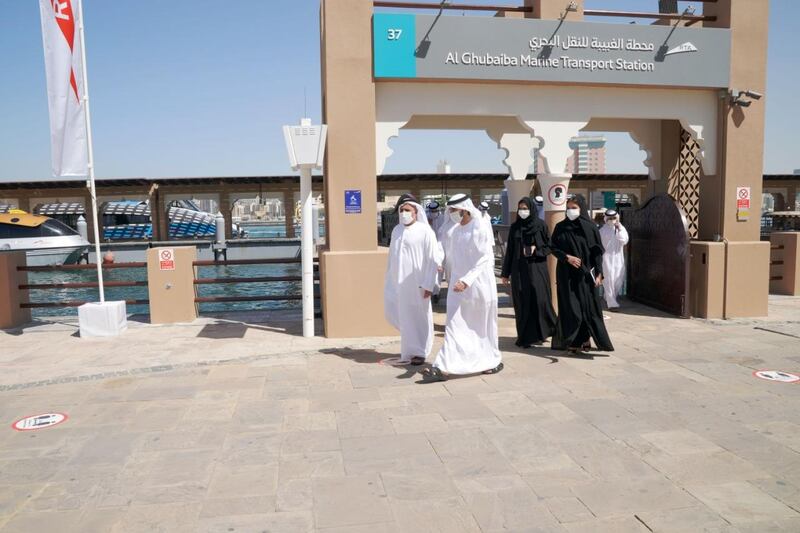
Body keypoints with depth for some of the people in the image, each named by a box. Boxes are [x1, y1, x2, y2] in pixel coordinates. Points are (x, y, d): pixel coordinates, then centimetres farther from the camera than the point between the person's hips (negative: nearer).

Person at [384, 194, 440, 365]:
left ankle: (419, 352, 18)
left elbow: (432, 259, -10)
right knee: (394, 313, 8)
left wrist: (428, 285, -14)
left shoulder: (425, 231, -8)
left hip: (416, 282, -6)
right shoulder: (396, 230, 9)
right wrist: (389, 279, 13)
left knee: (417, 316, 3)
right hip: (398, 281, 6)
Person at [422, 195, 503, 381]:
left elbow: (485, 260, -19)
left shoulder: (479, 230, -14)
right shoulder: (456, 230, 8)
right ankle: (443, 367, -3)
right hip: (459, 285, 6)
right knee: (454, 325, 0)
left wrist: (465, 281, -28)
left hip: (478, 285, -6)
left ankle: (494, 360, 28)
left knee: (483, 325, 9)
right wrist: (451, 278, 14)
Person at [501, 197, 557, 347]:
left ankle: (539, 332, 13)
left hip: (537, 269, -2)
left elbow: (550, 245, 4)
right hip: (519, 270, 2)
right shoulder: (514, 227, 7)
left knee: (539, 299, -7)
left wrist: (536, 249, -14)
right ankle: (524, 337, 7)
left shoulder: (540, 225, 0)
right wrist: (505, 273, 8)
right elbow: (509, 250, 9)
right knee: (522, 304, 1)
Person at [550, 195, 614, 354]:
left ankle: (585, 339, 10)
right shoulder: (560, 227, 3)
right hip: (566, 274, 1)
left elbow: (597, 252, -2)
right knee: (570, 307, 1)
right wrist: (567, 257, -13)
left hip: (585, 274, -1)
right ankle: (572, 341, 7)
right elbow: (553, 247, 4)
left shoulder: (590, 227, -1)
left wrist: (598, 273, -8)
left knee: (588, 306, -1)